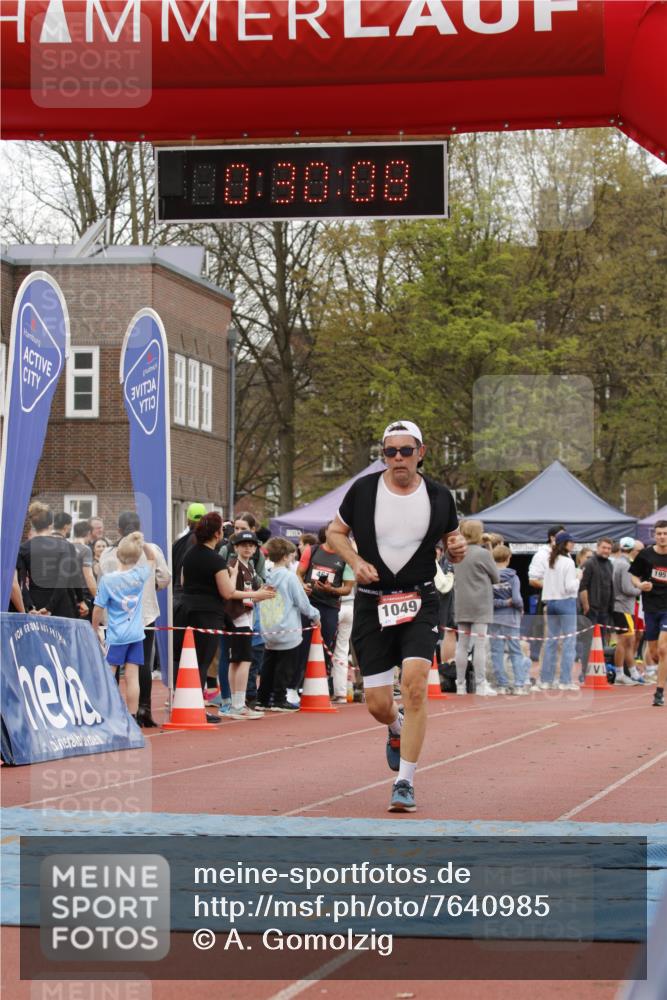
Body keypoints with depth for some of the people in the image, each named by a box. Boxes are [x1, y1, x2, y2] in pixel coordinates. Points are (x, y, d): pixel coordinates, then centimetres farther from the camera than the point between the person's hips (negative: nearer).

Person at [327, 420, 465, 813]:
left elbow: (453, 541, 15)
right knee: (378, 705, 1)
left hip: (420, 600, 0)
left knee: (415, 685, -19)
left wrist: (459, 548, -9)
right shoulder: (363, 490, -2)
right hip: (372, 604, 1)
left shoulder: (439, 497, 1)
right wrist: (356, 561, -8)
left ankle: (405, 782, -10)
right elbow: (335, 533, 10)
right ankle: (398, 730, 41)